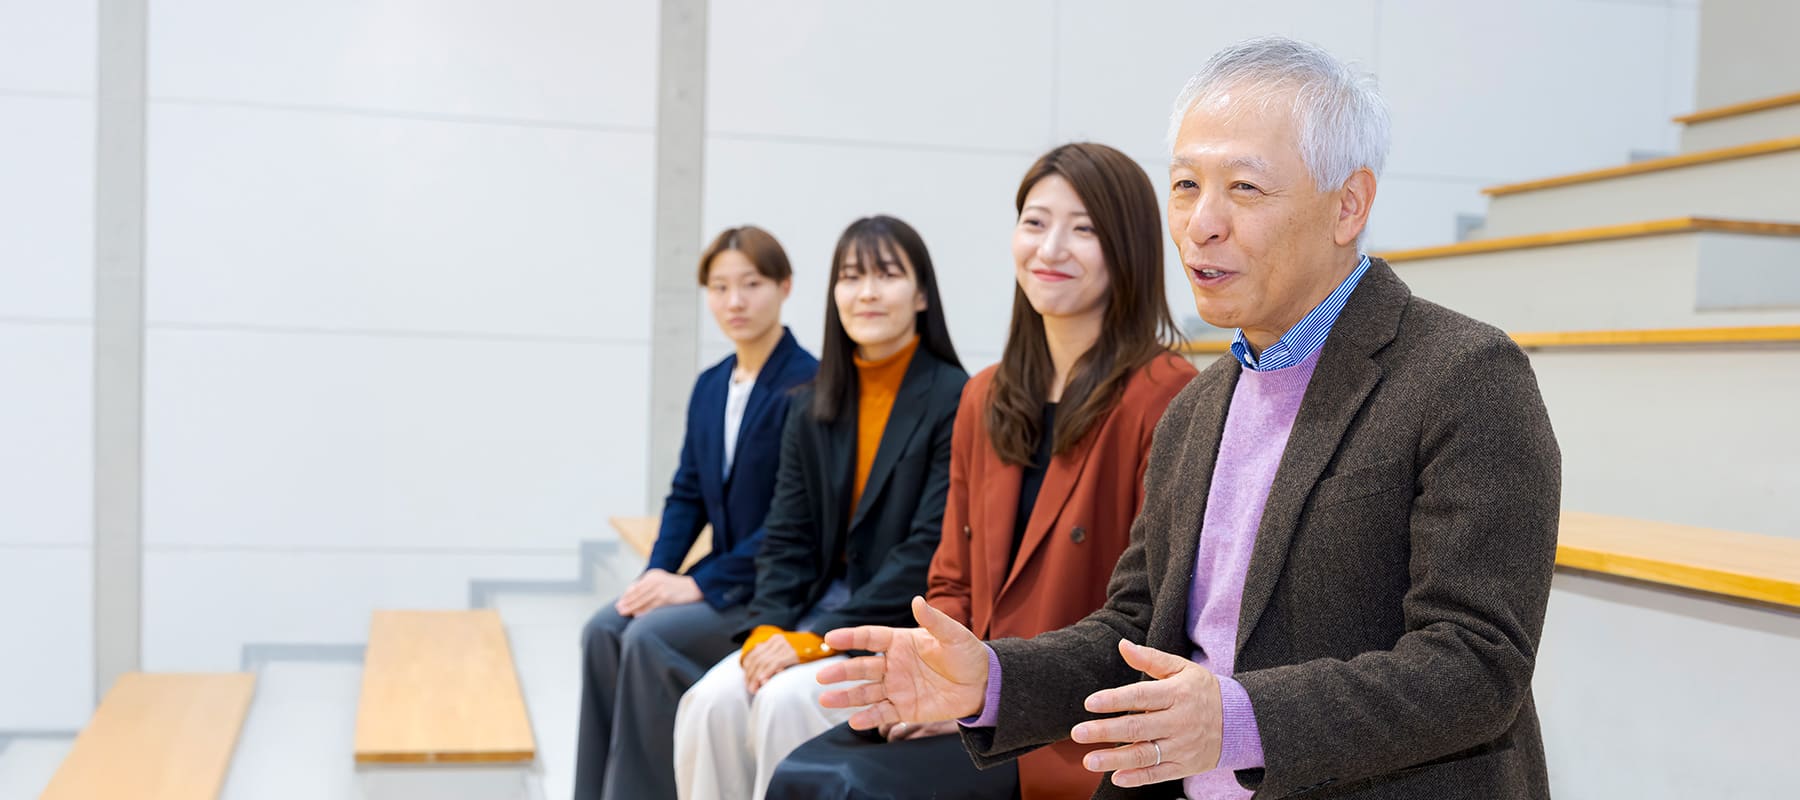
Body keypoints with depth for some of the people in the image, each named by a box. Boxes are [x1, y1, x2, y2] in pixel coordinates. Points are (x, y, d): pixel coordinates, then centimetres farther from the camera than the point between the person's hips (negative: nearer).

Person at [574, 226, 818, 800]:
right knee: (605, 629, -10)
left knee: (650, 637, -22)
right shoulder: (709, 386, 10)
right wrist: (659, 573, -5)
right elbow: (687, 494, 12)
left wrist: (702, 582, -19)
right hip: (721, 580, 8)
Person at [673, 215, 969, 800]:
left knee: (786, 699, -28)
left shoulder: (956, 402, -9)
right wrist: (768, 628, -11)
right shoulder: (814, 409, 11)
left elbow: (931, 550, -16)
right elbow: (788, 539, 8)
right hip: (819, 612, 5)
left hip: (907, 628, -5)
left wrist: (817, 640, -18)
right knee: (714, 699, -19)